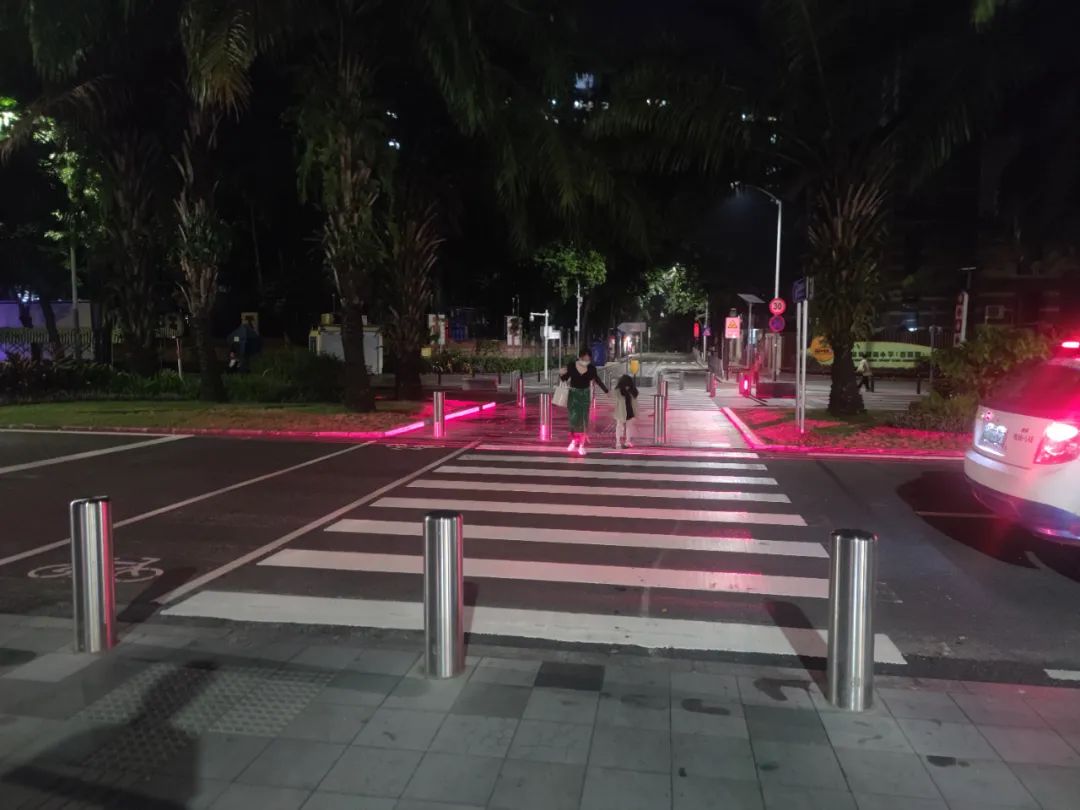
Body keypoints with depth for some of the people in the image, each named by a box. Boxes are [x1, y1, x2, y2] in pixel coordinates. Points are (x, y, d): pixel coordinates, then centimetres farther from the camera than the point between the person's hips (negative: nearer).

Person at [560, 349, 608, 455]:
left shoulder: (591, 368, -7)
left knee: (583, 420, 2)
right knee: (573, 418, -4)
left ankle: (581, 444, 11)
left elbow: (597, 380, 6)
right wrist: (562, 374, -25)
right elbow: (565, 379, -3)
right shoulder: (571, 366, -11)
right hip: (573, 394, -1)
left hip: (585, 395, 1)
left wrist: (606, 391, 8)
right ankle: (574, 440, 20)